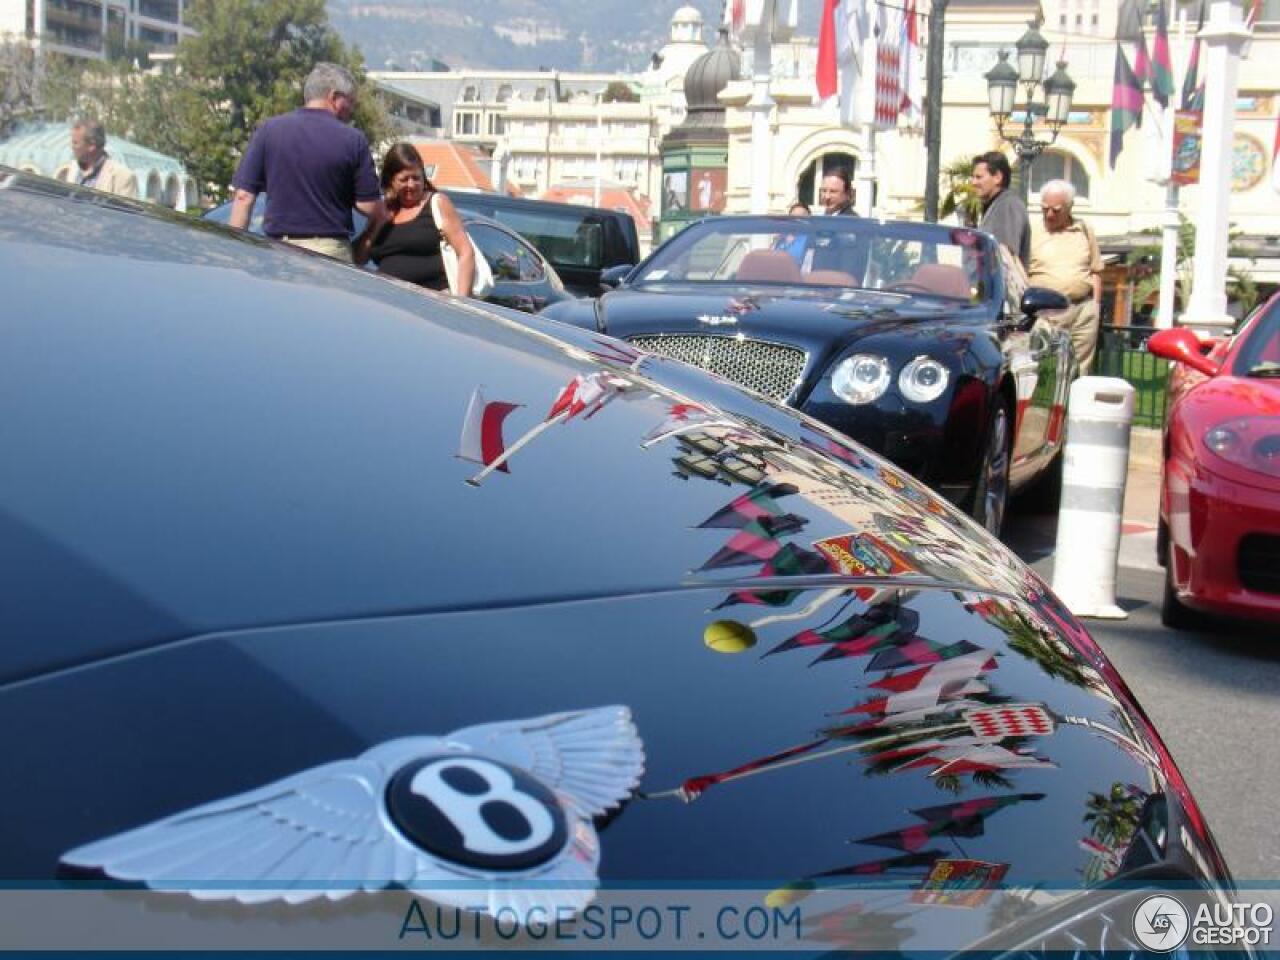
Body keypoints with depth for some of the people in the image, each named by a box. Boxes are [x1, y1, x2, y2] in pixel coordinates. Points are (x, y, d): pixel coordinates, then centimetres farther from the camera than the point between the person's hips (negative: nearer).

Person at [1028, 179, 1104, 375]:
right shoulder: (1033, 234, 4)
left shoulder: (1084, 231, 13)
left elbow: (1096, 271, 16)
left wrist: (1096, 304, 8)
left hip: (1083, 309, 3)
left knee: (1080, 369, 3)